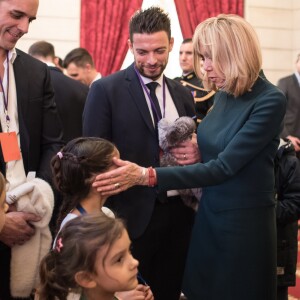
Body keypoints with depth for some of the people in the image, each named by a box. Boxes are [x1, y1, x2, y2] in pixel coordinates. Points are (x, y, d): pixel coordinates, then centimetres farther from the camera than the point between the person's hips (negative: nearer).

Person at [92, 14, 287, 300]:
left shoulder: (270, 101, -19)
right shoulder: (223, 94, 4)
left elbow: (224, 167, -25)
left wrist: (146, 176, -29)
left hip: (245, 223, -7)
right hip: (209, 216, 7)